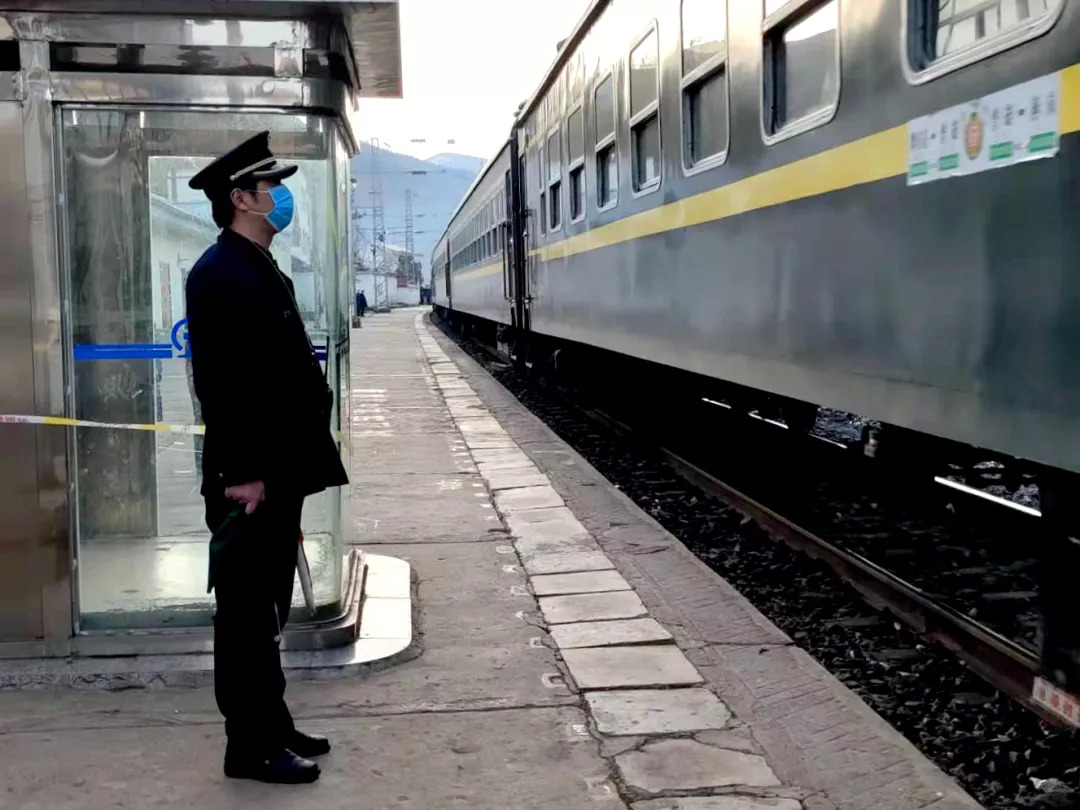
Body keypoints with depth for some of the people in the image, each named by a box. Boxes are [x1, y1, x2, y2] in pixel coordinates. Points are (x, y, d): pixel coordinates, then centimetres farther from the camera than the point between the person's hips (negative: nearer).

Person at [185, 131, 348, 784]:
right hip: (249, 477, -10)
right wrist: (244, 474, -24)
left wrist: (285, 472, 18)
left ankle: (272, 727, 27)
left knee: (268, 608, 16)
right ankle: (250, 746, 10)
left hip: (279, 472, 10)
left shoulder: (266, 271, 17)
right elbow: (223, 382, -21)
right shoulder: (221, 272, -14)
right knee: (247, 609, 0)